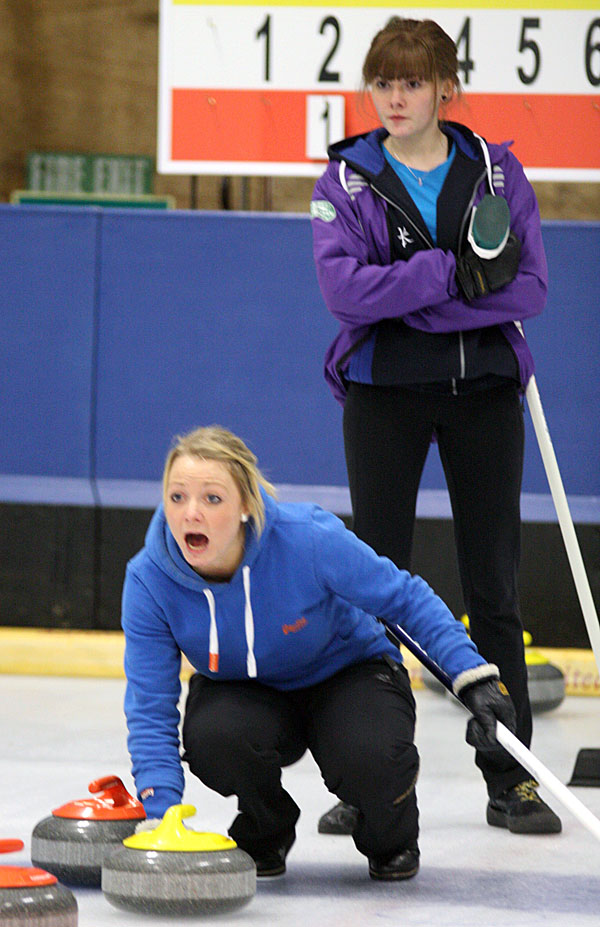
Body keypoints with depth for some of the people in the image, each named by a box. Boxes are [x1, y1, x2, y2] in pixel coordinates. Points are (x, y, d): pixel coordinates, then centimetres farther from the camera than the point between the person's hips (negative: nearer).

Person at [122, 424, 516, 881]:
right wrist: (161, 812, -35)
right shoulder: (148, 580, -24)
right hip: (244, 691, 2)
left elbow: (407, 599, -17)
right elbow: (150, 708, -21)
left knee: (371, 761, -34)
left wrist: (475, 678, -25)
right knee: (213, 741, -34)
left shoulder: (308, 540, -32)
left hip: (346, 672, -2)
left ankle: (391, 837, 5)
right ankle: (265, 831, 2)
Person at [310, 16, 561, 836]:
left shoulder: (495, 173, 1)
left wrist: (411, 301, -17)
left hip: (482, 391, 1)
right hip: (384, 392, -1)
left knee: (494, 583, 3)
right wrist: (457, 273, -20)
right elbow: (344, 289, -15)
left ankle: (510, 778, 9)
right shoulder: (347, 180, -1)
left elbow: (529, 289, -8)